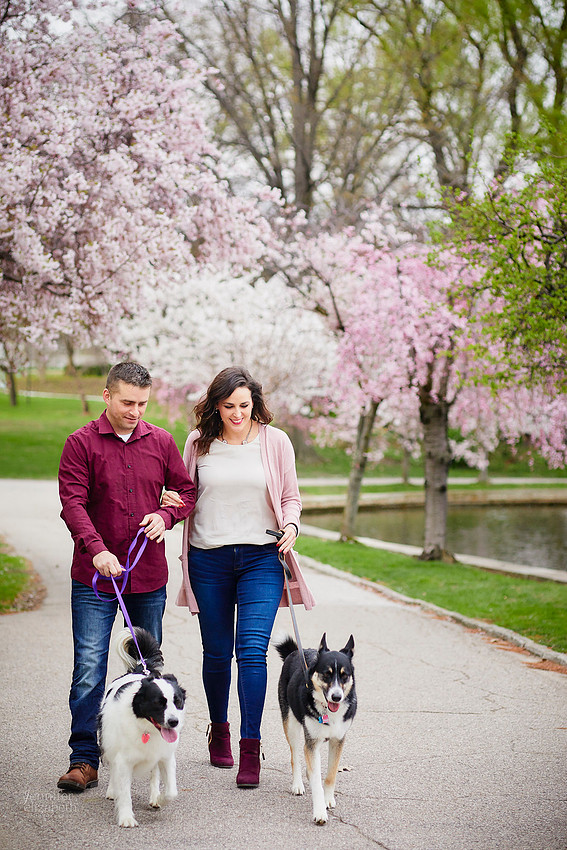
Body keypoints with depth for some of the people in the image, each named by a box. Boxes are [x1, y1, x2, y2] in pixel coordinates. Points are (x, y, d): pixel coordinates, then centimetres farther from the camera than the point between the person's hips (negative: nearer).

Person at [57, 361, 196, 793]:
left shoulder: (161, 442, 7)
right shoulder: (81, 443, -4)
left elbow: (187, 491, 14)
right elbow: (73, 502, -12)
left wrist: (165, 516, -7)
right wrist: (97, 549, -26)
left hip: (149, 576, 3)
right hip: (95, 577, -3)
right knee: (89, 668, -7)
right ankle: (84, 760, -4)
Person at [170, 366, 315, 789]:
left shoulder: (275, 441, 1)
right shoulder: (198, 443, 4)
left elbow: (291, 497, 9)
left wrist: (291, 525, -10)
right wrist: (172, 503, -7)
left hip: (260, 559, -1)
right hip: (209, 559, 2)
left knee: (252, 650, -12)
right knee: (217, 652, 10)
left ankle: (251, 747, -10)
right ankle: (219, 730, 31)